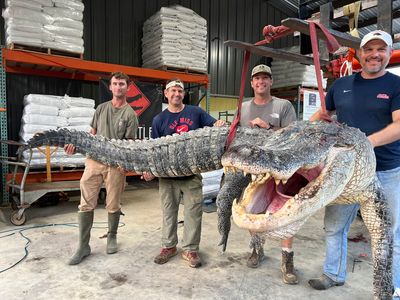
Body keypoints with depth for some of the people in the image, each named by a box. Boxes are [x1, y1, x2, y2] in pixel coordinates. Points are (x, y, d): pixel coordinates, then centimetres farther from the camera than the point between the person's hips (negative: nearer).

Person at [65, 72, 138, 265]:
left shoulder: (130, 114, 1)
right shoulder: (101, 108, 15)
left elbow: (129, 143, -2)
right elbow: (92, 133, 19)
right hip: (94, 160, 3)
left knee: (113, 206, 6)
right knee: (86, 204, 2)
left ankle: (112, 237, 30)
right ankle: (83, 246, 14)